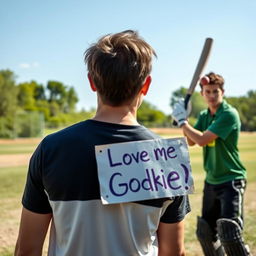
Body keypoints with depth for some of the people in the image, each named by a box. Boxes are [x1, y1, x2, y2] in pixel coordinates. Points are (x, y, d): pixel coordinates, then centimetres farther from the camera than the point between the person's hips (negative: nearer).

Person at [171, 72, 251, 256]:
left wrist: (182, 121, -11)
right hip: (211, 181, 8)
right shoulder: (204, 116, 8)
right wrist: (183, 118, -7)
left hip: (231, 180, -8)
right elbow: (191, 141, 5)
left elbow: (202, 140, -23)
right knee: (205, 232, 15)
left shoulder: (229, 114, -17)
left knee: (229, 233, -18)